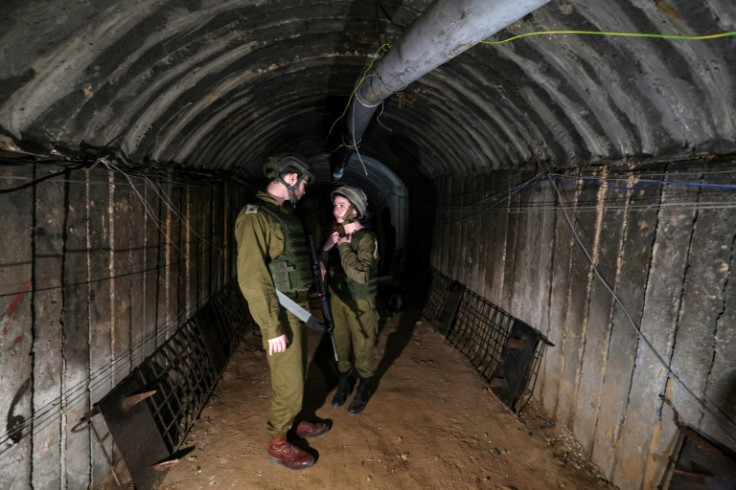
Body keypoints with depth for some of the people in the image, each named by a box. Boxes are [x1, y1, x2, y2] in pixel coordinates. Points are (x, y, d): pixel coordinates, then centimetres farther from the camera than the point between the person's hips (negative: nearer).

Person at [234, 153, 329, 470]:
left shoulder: (286, 212, 11)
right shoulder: (255, 216, -19)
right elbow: (252, 278, -23)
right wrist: (273, 328, -22)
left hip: (298, 306, 9)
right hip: (280, 311, -9)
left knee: (296, 373, 22)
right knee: (288, 380, 2)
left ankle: (292, 422, 41)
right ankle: (278, 444, 22)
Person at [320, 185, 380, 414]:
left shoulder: (366, 237, -18)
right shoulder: (335, 233, 2)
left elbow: (360, 274, -28)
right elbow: (323, 267, 7)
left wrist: (344, 247, -23)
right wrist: (326, 248, -11)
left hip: (360, 303, -5)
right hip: (337, 299, 6)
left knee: (363, 348, 8)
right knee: (340, 345, 17)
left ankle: (364, 389, 30)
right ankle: (343, 384, 38)